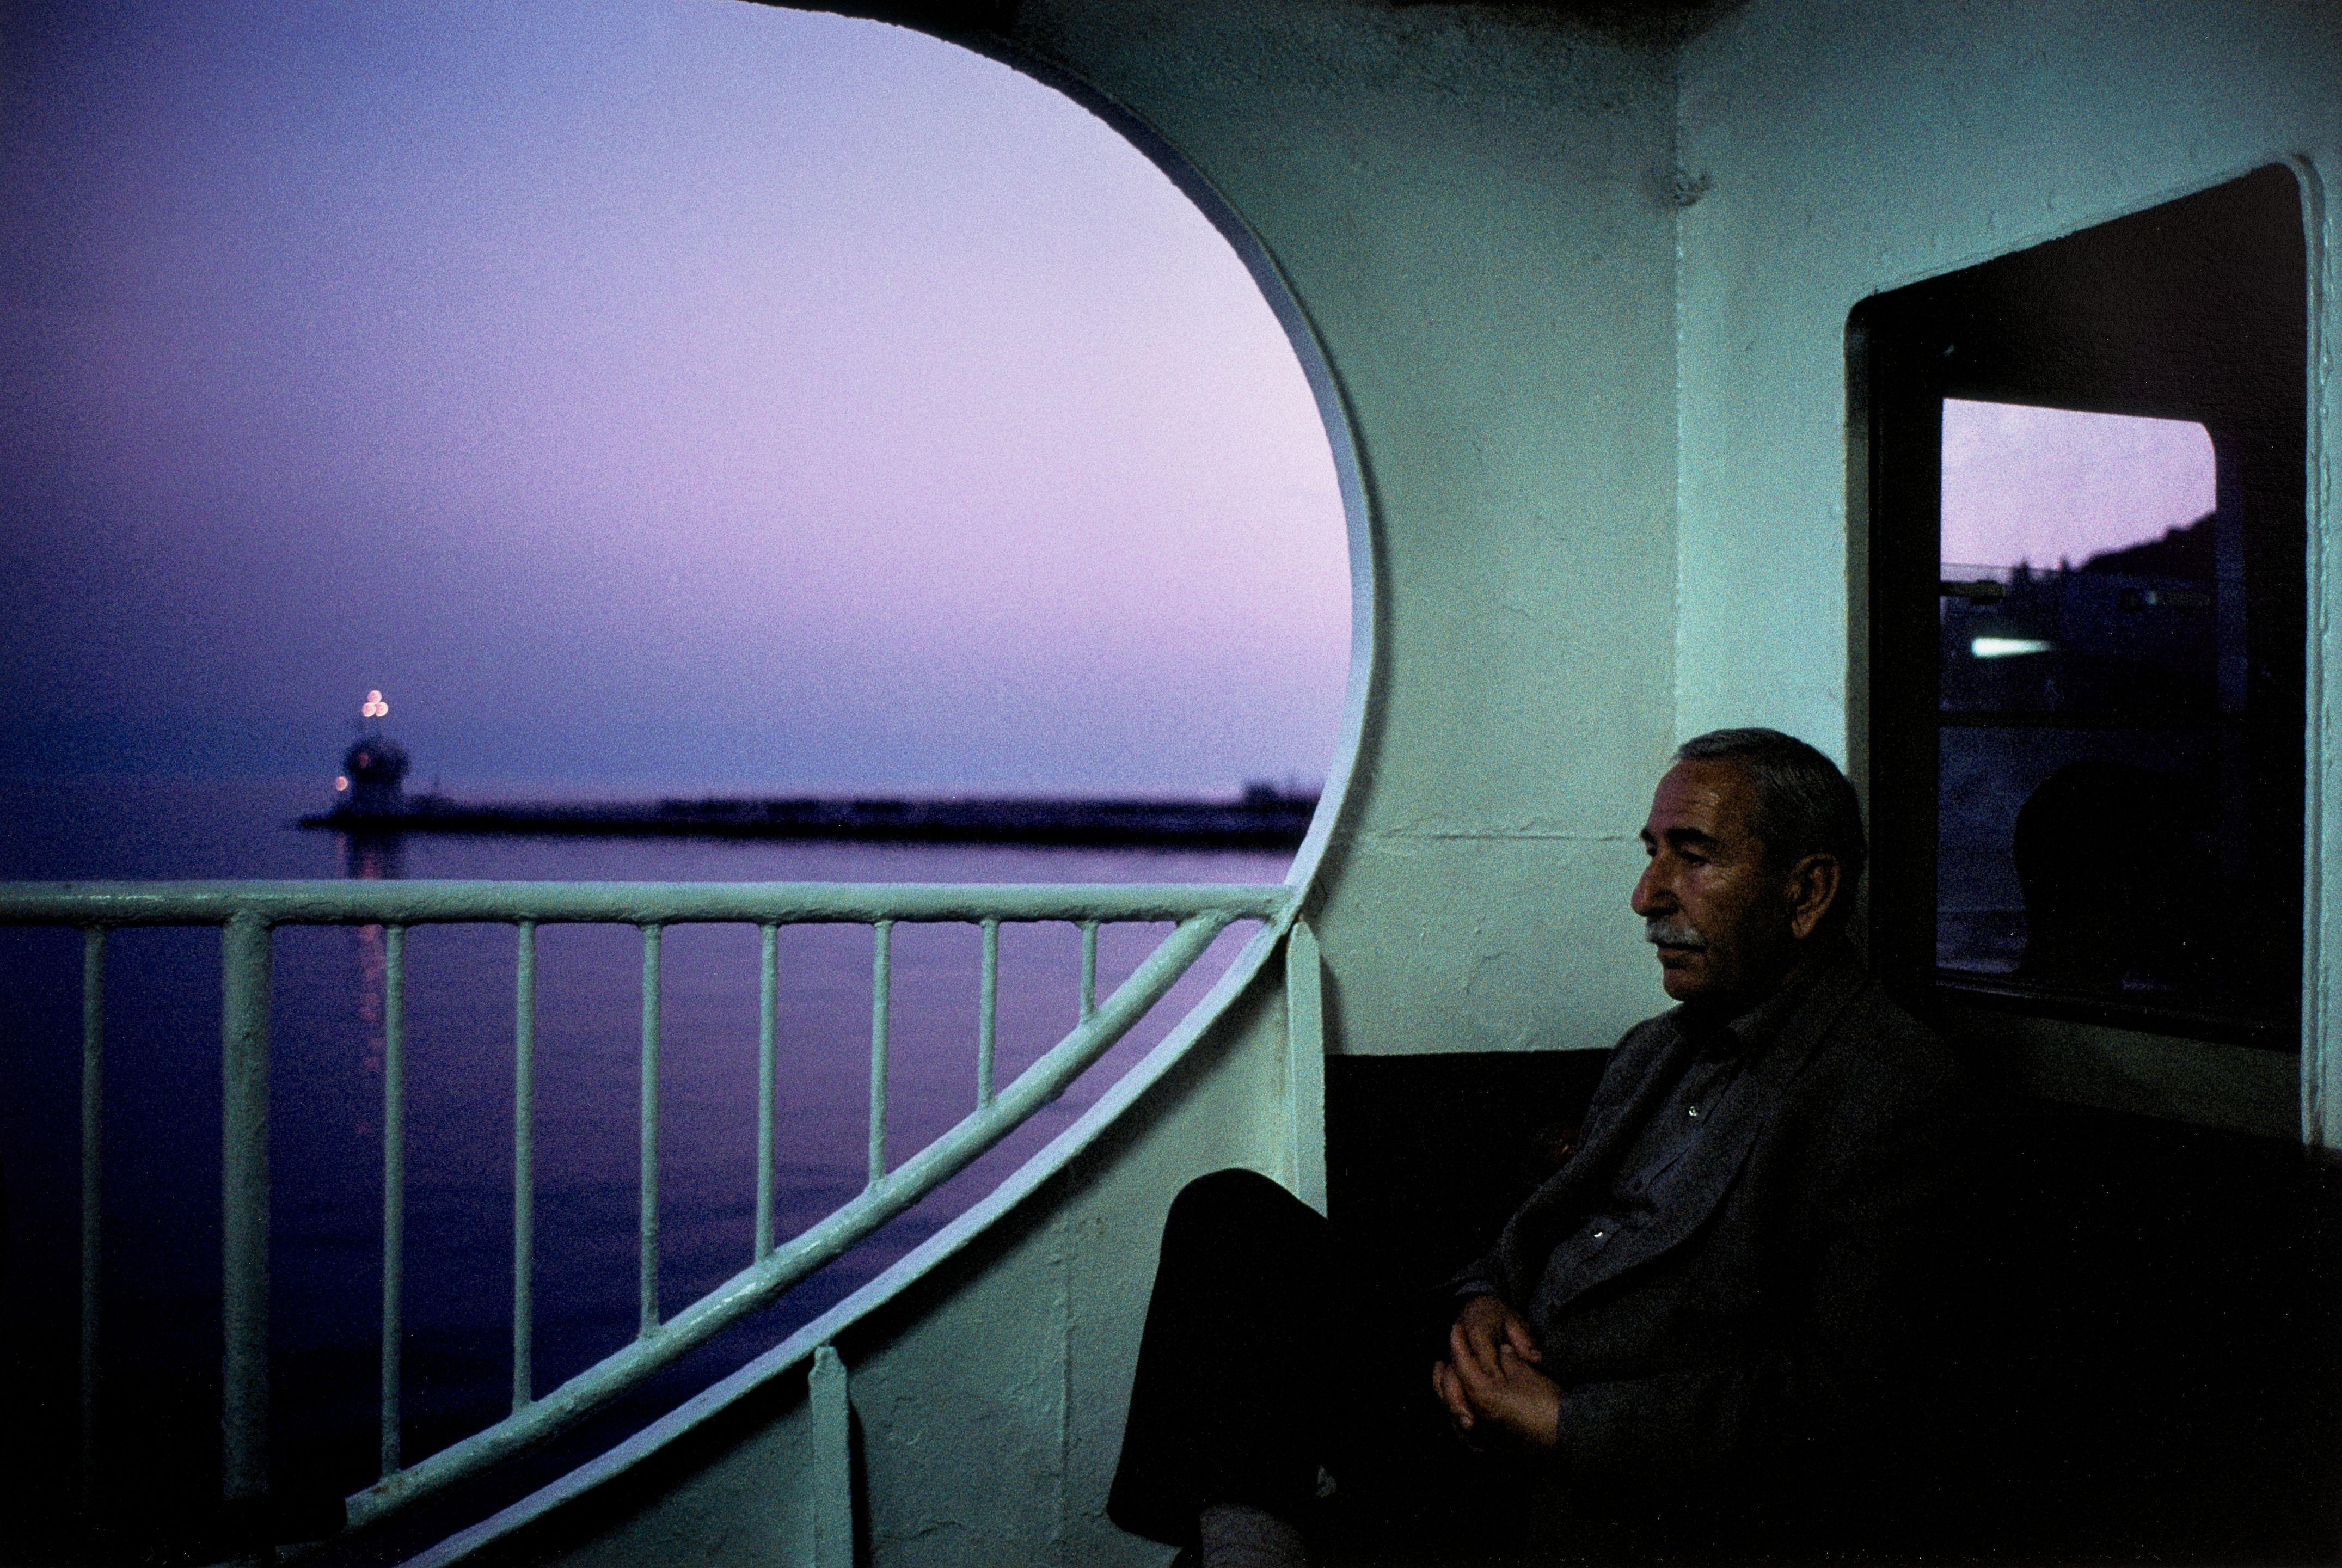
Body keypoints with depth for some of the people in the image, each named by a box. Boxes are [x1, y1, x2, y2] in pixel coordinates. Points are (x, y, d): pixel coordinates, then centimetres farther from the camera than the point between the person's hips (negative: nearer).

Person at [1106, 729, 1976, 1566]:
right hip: (1496, 1398, 8)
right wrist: (1481, 1301, -3)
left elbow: (1845, 1399, -16)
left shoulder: (1898, 1088, -7)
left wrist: (1566, 1427, -18)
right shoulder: (1652, 1051, 19)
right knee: (1233, 1213, -7)